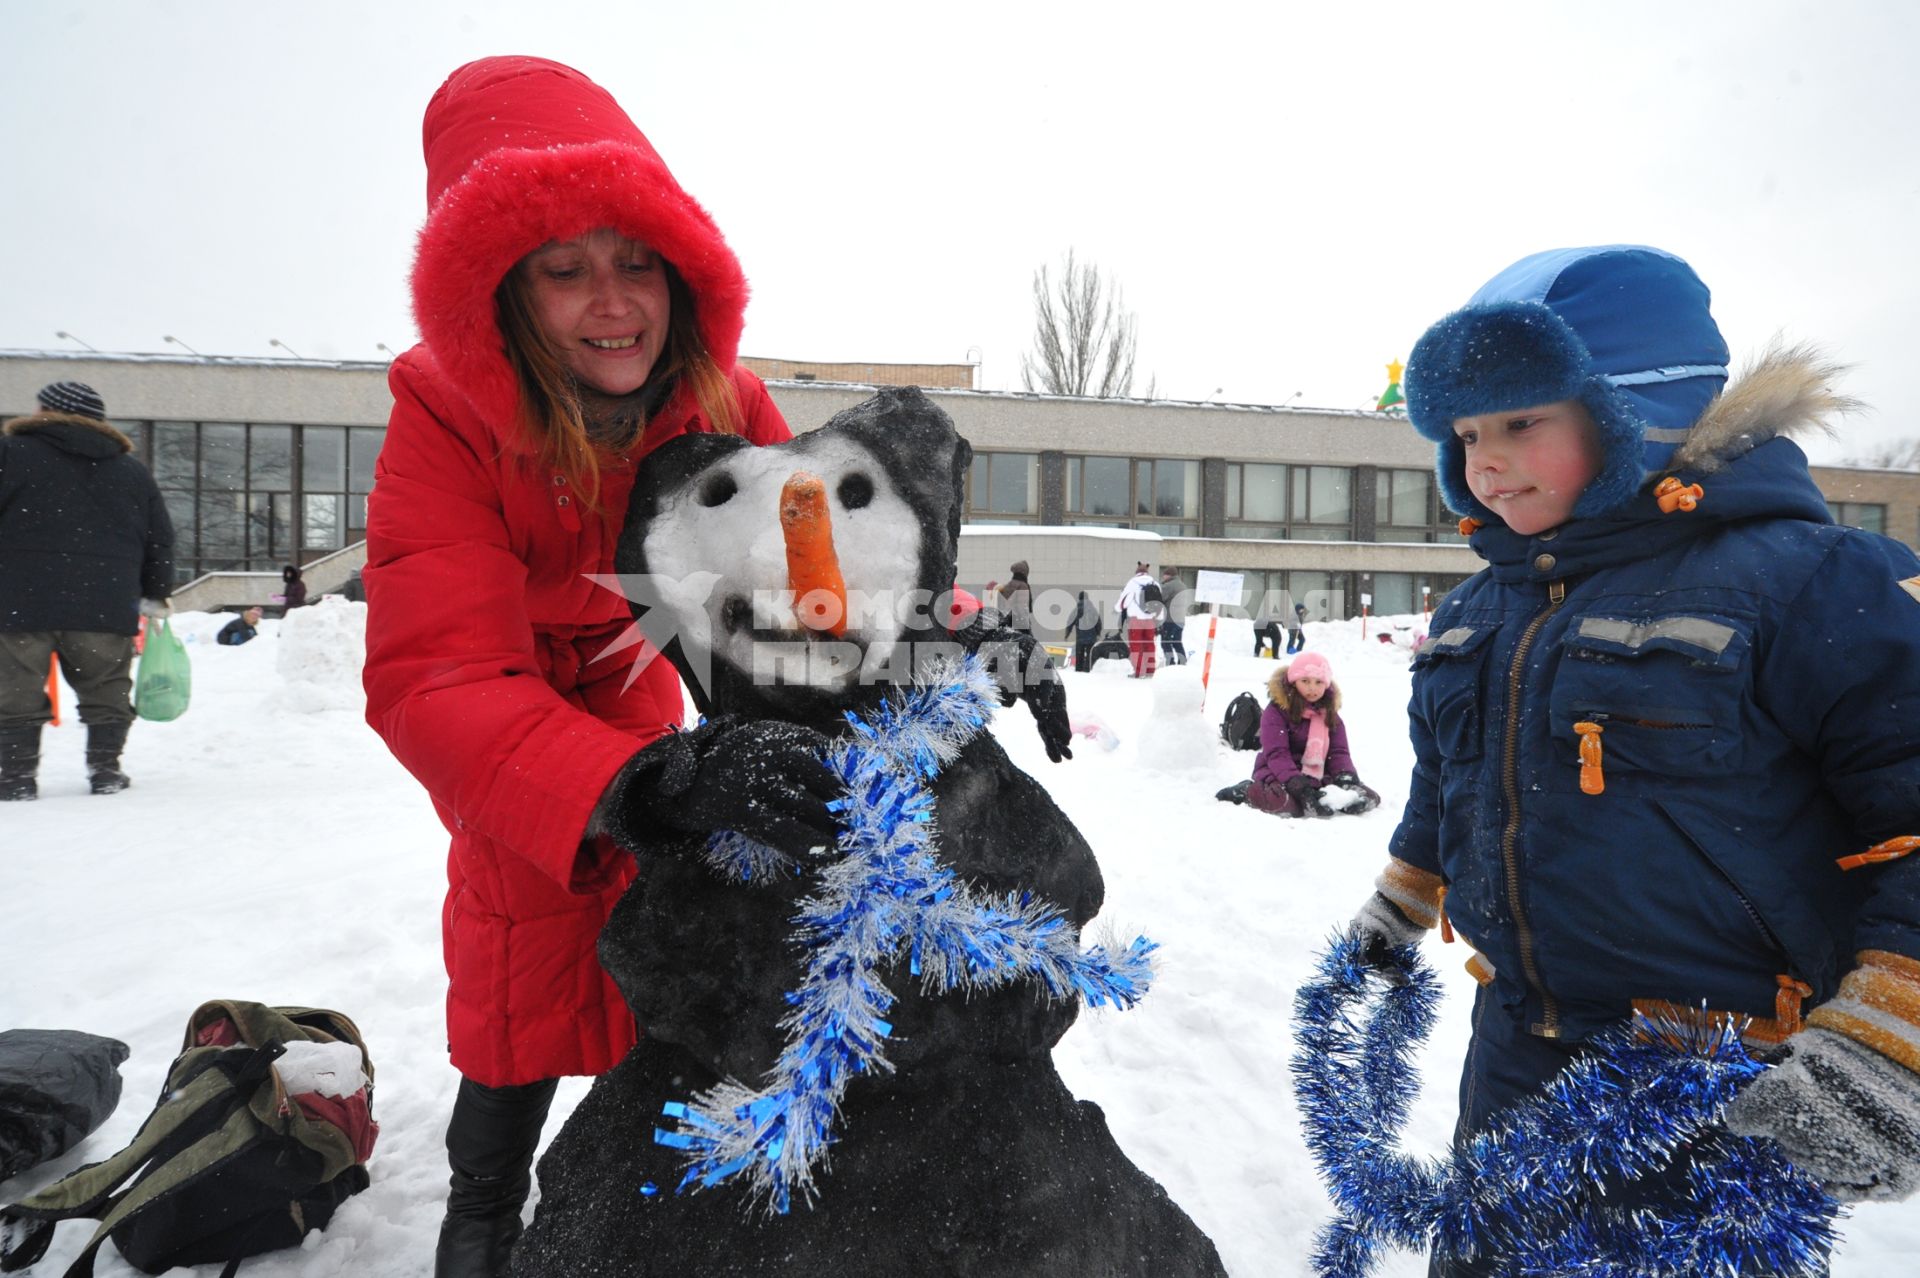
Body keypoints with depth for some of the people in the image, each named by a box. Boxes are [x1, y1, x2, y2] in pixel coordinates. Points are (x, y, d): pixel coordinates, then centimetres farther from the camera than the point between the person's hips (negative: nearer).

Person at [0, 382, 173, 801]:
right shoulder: (131, 471, 13)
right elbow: (160, 541, 14)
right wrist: (156, 597, 22)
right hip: (105, 607, 2)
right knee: (107, 694, 12)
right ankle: (105, 770, 12)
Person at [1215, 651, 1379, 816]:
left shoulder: (1330, 714, 11)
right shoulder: (1276, 710, -8)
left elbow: (1339, 751, 5)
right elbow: (1276, 754, -17)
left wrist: (1346, 777, -18)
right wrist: (1298, 785, -32)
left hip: (1320, 778, 6)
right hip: (1279, 774, -6)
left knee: (1369, 797, -9)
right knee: (1285, 801, -41)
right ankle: (1248, 791, -11)